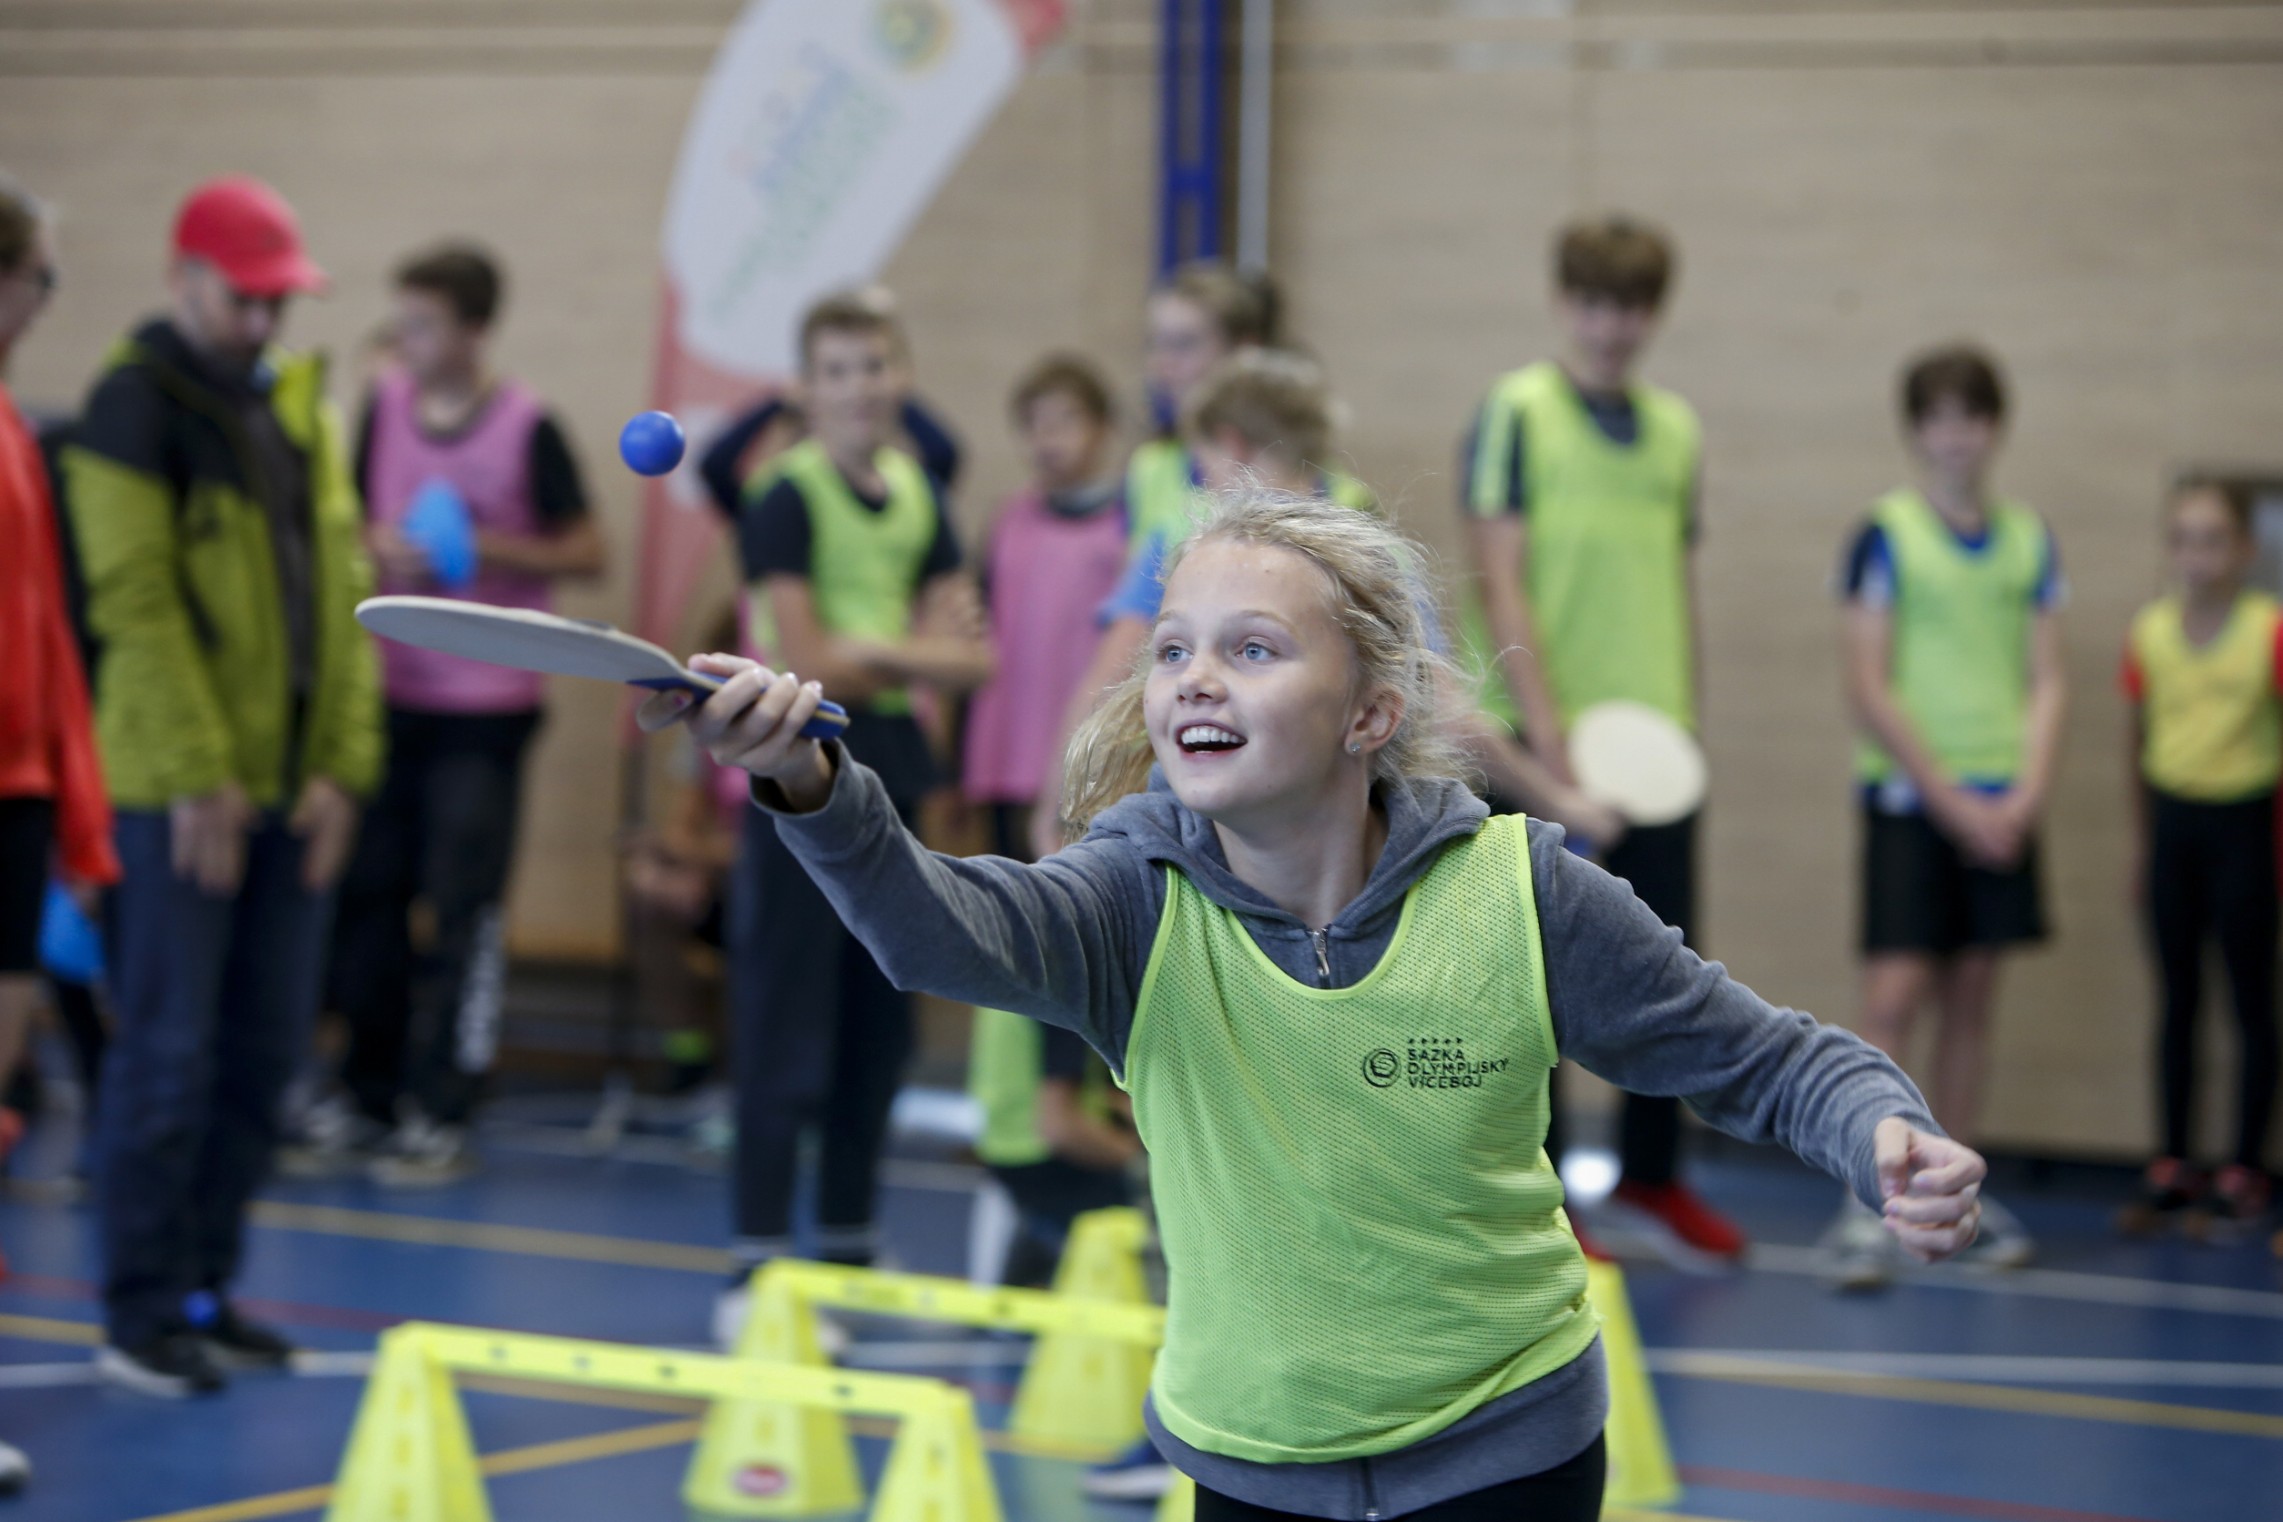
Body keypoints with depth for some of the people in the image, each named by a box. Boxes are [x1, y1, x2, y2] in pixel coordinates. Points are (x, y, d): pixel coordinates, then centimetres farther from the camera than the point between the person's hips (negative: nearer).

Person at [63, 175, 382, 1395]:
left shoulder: (300, 406, 14)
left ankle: (205, 1286, 18)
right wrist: (200, 777, -16)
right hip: (182, 788, -7)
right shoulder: (138, 404, -7)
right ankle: (142, 1315, 2)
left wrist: (344, 764, 3)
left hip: (294, 785, 7)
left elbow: (341, 585, 12)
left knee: (263, 1051, 9)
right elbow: (135, 603, -13)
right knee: (170, 1051, -4)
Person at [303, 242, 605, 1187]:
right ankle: (369, 1099, 20)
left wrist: (492, 549, -17)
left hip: (486, 707, -4)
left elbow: (586, 553, -3)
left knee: (464, 913, -4)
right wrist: (379, 546, -7)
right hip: (389, 692, 5)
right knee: (368, 897, 8)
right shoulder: (385, 405, 4)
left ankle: (441, 1118, 3)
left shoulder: (526, 427, -8)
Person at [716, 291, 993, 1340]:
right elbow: (805, 662, -16)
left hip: (891, 773, 7)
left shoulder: (919, 498, 11)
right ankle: (756, 1270, -7)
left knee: (878, 1028, 11)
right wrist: (918, 652, -7)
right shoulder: (787, 496, -8)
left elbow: (971, 660, 6)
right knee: (787, 1028, -8)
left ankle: (849, 1248, 21)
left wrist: (870, 651, -12)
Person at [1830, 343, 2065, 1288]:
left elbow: (2046, 681, 9)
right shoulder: (1888, 534, -3)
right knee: (1894, 994, -11)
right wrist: (1952, 801, -11)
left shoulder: (2028, 540, 10)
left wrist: (2026, 794, -7)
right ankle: (1863, 1210, -10)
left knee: (1972, 996, 8)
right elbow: (1868, 688, -7)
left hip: (2002, 808, 4)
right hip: (1911, 799, -4)